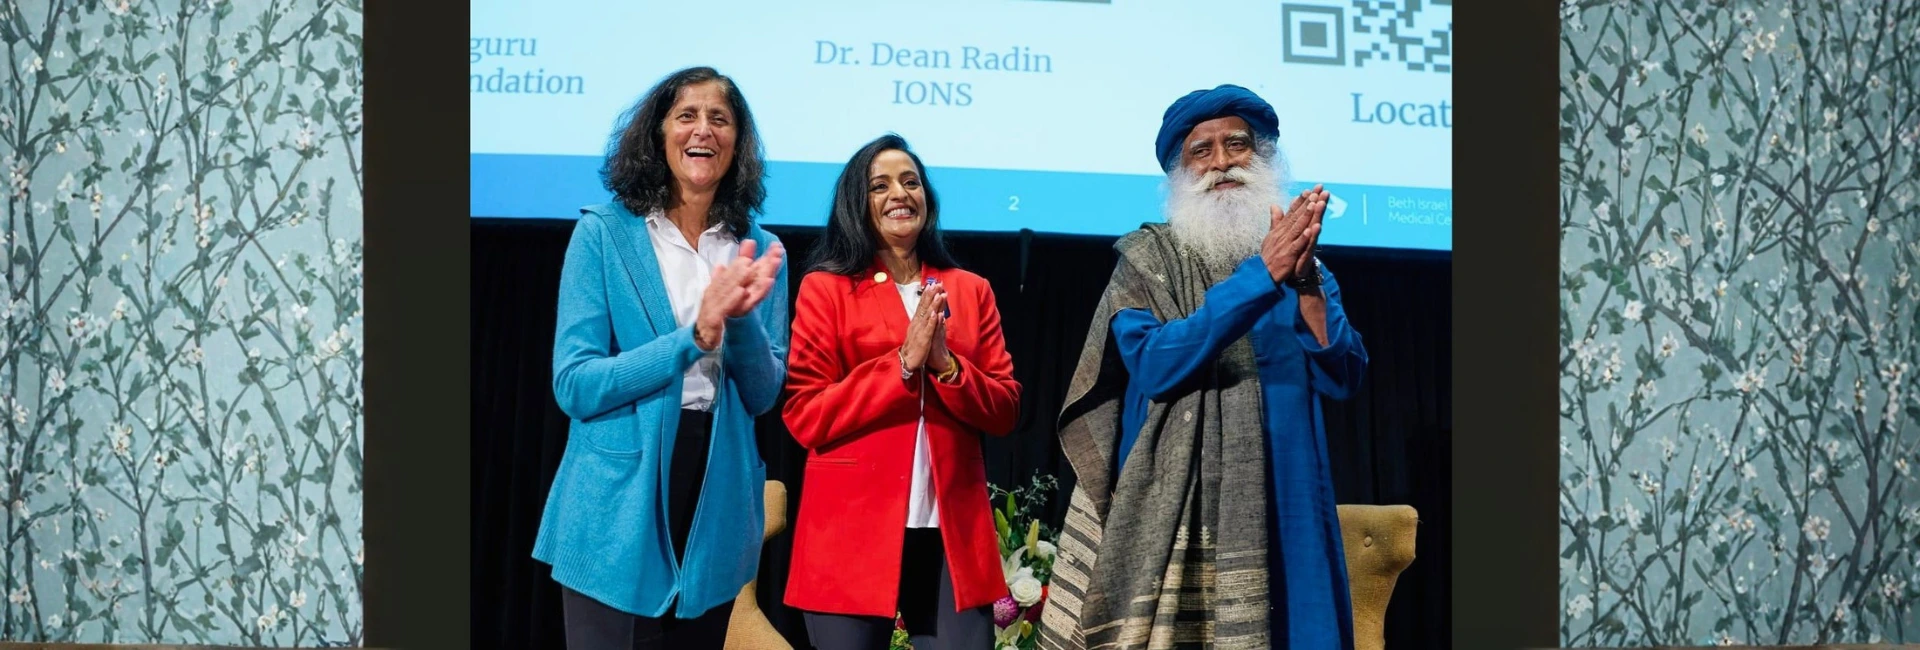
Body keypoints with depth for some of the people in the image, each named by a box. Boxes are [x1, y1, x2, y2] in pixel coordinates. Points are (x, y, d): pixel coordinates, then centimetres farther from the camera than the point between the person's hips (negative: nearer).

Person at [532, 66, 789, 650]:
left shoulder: (760, 253, 7)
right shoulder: (604, 234, -3)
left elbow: (764, 395, 2)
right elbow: (574, 385, -11)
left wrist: (741, 317, -17)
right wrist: (694, 336, -21)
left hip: (719, 501, 4)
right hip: (618, 505, -3)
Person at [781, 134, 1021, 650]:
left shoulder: (970, 291, 14)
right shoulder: (826, 288, 3)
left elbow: (1005, 410, 8)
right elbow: (805, 417, -6)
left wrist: (946, 366, -9)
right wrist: (903, 363, -12)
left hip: (952, 531, 3)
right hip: (852, 531, -3)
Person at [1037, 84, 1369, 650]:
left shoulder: (1306, 267, 13)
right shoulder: (1147, 256, 1)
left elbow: (1341, 377, 1)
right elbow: (1153, 366, -14)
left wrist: (1303, 279, -13)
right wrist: (1260, 276, -18)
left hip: (1279, 509, 3)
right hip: (1168, 512, -3)